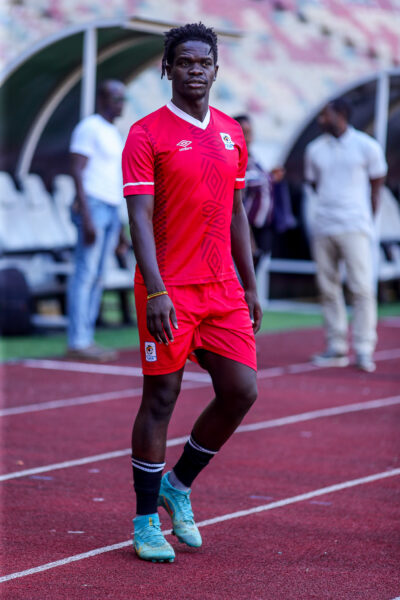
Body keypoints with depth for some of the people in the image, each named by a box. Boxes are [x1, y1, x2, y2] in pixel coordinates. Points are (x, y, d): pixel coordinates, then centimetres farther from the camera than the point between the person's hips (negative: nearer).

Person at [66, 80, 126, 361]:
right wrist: (87, 217, -21)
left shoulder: (114, 133, 20)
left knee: (97, 277, 6)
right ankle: (77, 342, -11)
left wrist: (118, 224, 20)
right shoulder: (89, 128, -7)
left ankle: (87, 339, 8)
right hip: (93, 206, -9)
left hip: (112, 209, 9)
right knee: (85, 274, -10)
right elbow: (77, 172, -14)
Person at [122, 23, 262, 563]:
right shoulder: (147, 134, -6)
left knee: (241, 392, 1)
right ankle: (146, 523, 11)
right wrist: (155, 290, -22)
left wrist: (250, 287, 16)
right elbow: (139, 217, -12)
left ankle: (178, 484, 23)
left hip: (223, 289, 6)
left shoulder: (232, 134, 12)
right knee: (160, 400, -1)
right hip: (168, 291, -6)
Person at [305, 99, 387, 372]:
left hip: (355, 227, -4)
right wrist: (330, 209, 14)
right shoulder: (315, 149, 11)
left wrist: (366, 221, 7)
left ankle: (364, 350, -7)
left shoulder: (367, 147, 1)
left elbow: (376, 187, 7)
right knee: (329, 288, 4)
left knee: (362, 286, -10)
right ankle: (336, 348, 10)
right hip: (323, 227, 4)